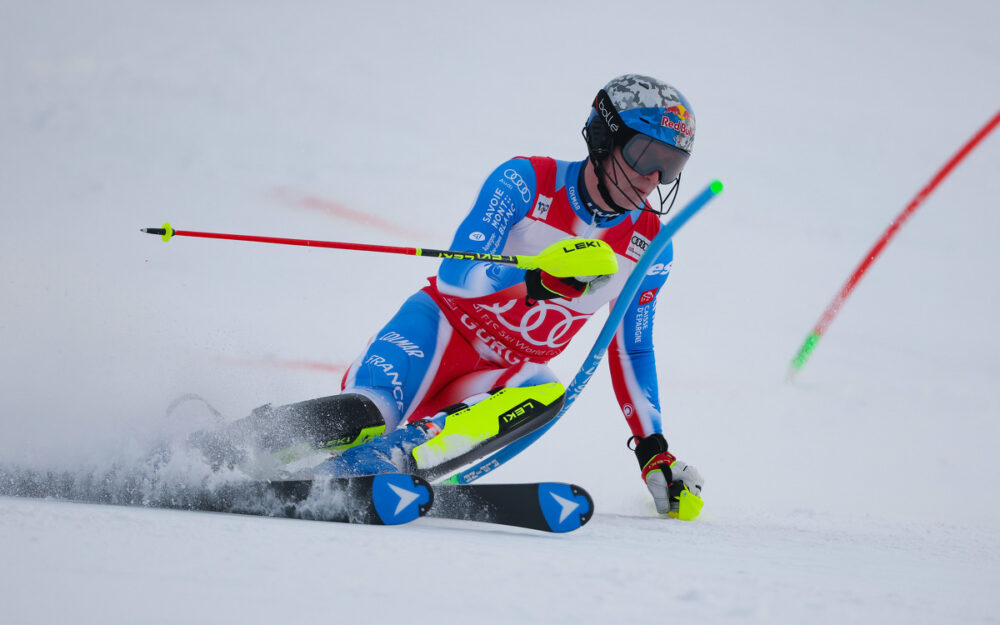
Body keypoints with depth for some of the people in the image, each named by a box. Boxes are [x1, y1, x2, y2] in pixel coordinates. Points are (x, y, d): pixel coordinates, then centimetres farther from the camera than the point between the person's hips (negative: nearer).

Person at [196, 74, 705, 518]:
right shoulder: (526, 181, -12)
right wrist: (543, 279, -39)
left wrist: (654, 451, 11)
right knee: (365, 417, -33)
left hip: (504, 377, 4)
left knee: (545, 395, -34)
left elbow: (632, 352, 15)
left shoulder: (649, 250, 0)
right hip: (445, 325, -3)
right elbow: (458, 275, -22)